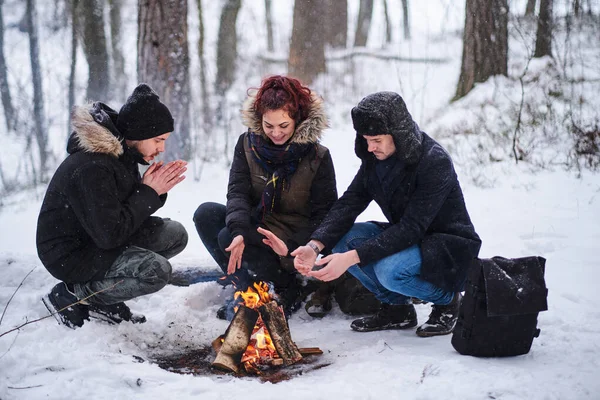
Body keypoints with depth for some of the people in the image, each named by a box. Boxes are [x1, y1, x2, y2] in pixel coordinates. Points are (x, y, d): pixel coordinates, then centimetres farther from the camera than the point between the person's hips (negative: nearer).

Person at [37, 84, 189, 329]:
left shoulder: (121, 151, 0)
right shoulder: (90, 168, -29)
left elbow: (132, 211, 8)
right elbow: (109, 234, -29)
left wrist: (156, 189, -13)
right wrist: (149, 192, -22)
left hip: (102, 238, 10)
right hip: (71, 255, -10)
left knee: (176, 234, 0)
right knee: (156, 271, -26)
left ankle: (103, 299, 5)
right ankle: (72, 295, -6)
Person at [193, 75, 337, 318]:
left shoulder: (317, 156, -12)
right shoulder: (247, 144, -3)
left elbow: (325, 213, -11)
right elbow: (237, 191, -13)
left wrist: (291, 245, -27)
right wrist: (239, 230, -34)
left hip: (291, 239, -5)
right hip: (255, 224, 5)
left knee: (227, 238, -27)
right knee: (205, 214, -19)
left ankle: (287, 291, -12)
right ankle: (247, 288, -13)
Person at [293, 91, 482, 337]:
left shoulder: (435, 162, -27)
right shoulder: (375, 158, -5)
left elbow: (412, 228, -32)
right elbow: (349, 203, -10)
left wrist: (352, 257, -38)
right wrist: (315, 245, -27)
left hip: (449, 246, -7)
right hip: (406, 239, 7)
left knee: (390, 270, -34)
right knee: (343, 239, -15)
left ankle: (447, 299, -2)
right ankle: (396, 307, 3)